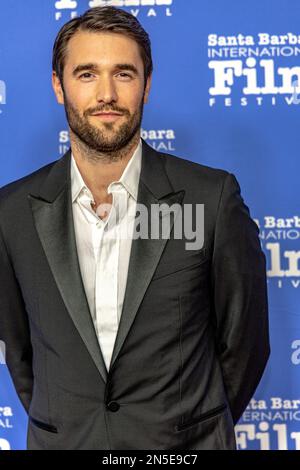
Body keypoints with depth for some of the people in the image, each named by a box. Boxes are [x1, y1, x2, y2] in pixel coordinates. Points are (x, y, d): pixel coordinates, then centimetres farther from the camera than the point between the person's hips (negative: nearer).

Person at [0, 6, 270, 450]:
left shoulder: (213, 197, -15)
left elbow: (244, 340, -4)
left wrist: (194, 427, 4)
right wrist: (62, 427, 8)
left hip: (186, 442, -1)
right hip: (62, 439, 2)